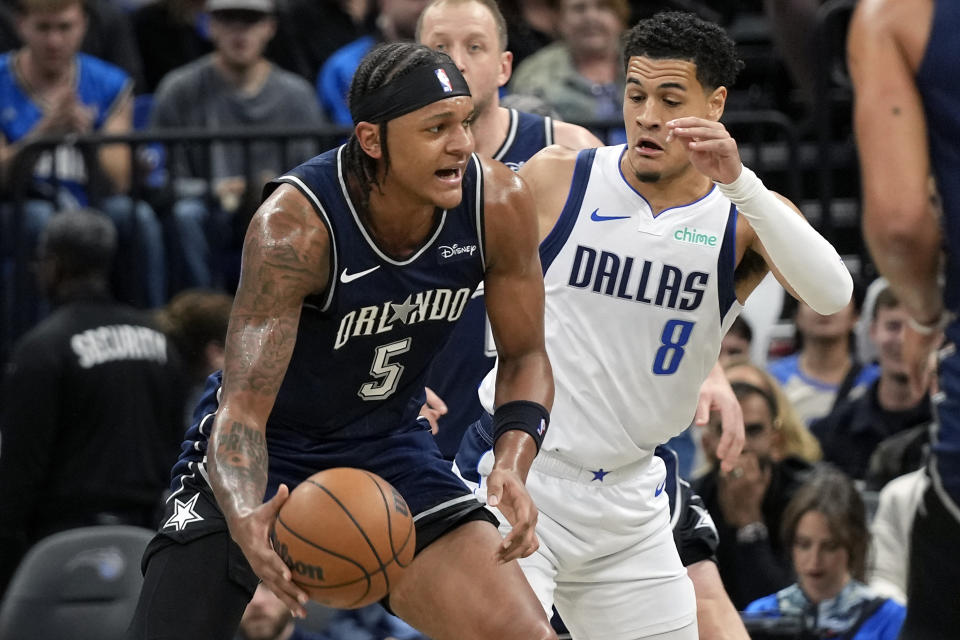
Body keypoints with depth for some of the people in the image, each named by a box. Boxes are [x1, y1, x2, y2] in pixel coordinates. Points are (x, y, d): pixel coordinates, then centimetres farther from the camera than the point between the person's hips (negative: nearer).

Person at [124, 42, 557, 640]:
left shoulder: (499, 204, -18)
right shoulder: (294, 225, -31)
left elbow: (525, 356, -3)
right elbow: (242, 407, -34)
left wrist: (513, 466, -23)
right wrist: (244, 519, -54)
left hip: (389, 442, 4)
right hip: (270, 447, -4)